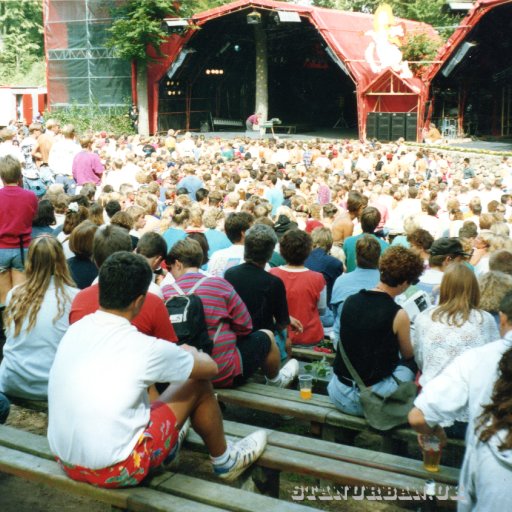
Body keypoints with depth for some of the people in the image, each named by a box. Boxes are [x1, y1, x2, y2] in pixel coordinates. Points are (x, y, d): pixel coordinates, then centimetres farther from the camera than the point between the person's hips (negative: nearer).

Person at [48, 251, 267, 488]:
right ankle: (225, 461, 29)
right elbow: (210, 367, -1)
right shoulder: (145, 348, -19)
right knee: (198, 384, 7)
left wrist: (174, 355, 24)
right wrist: (190, 353, 22)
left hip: (65, 463, 6)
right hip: (117, 472, -6)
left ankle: (168, 440, 45)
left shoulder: (74, 331, -2)